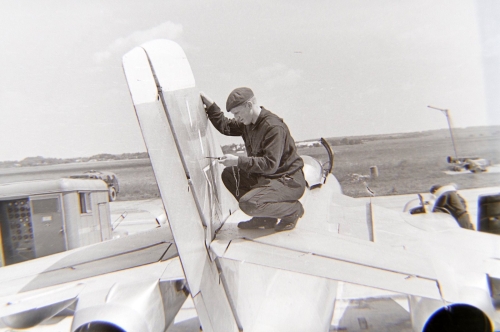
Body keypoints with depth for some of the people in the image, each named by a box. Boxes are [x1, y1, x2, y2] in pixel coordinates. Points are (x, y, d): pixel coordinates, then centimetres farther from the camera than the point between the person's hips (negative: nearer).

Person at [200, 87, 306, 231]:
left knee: (248, 203, -27)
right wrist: (210, 105, 5)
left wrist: (238, 161, -28)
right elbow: (225, 126, 15)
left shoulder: (274, 127, -24)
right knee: (228, 174, 5)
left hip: (289, 181, -9)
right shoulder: (247, 122, 3)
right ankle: (264, 217, 7)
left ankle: (294, 209, -1)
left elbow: (270, 164, -29)